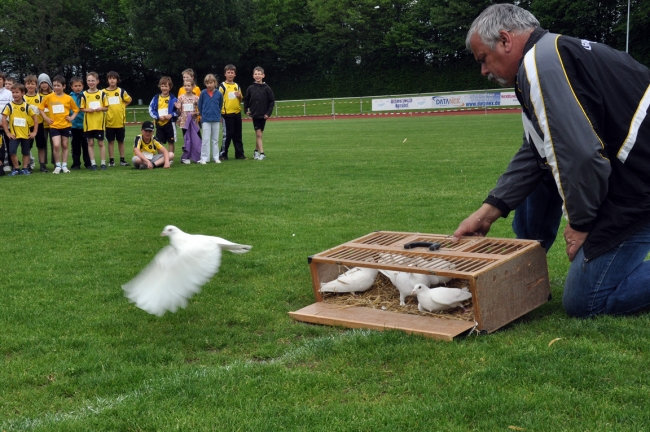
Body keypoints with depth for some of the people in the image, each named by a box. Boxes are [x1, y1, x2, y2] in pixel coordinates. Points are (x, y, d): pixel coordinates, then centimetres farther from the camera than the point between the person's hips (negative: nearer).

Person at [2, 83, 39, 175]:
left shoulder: (27, 106, -1)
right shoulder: (9, 106, -5)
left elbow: (35, 117, 3)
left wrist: (34, 132, -2)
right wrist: (7, 133, -10)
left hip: (26, 134, 2)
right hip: (14, 134, -2)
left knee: (26, 152, 10)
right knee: (12, 152, -12)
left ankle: (25, 168, 22)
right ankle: (16, 169, 3)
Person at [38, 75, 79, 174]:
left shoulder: (68, 98, -2)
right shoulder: (48, 97, -2)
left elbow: (76, 109, 11)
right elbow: (41, 108, 7)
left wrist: (72, 117, -4)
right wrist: (46, 118, -3)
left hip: (66, 125, 1)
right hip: (54, 126, -1)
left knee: (64, 146, 9)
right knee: (56, 145, -12)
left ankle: (64, 166, 19)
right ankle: (58, 166, 1)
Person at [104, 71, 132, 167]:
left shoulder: (121, 91, 2)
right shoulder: (104, 92, 0)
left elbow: (129, 100, 13)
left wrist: (122, 106, 5)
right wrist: (105, 110, -2)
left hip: (120, 121, 1)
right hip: (109, 121, -1)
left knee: (121, 141, 8)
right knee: (110, 141, 4)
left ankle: (122, 160, 15)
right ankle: (111, 160, 9)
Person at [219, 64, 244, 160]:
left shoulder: (237, 86, 14)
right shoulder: (222, 86, -2)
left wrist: (239, 96, -1)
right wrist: (219, 112, -12)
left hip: (237, 113, 5)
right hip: (227, 113, -5)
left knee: (238, 135, 9)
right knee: (227, 134, -4)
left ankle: (239, 154, 14)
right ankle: (223, 154, 4)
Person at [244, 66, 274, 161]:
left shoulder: (267, 88, -4)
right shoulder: (250, 88, 1)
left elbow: (272, 101, -2)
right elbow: (246, 100, 12)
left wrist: (268, 113, -8)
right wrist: (246, 110, 2)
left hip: (263, 115, 0)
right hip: (255, 114, 0)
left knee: (259, 134, 8)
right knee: (258, 134, -5)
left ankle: (256, 151, 22)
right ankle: (261, 153, -6)